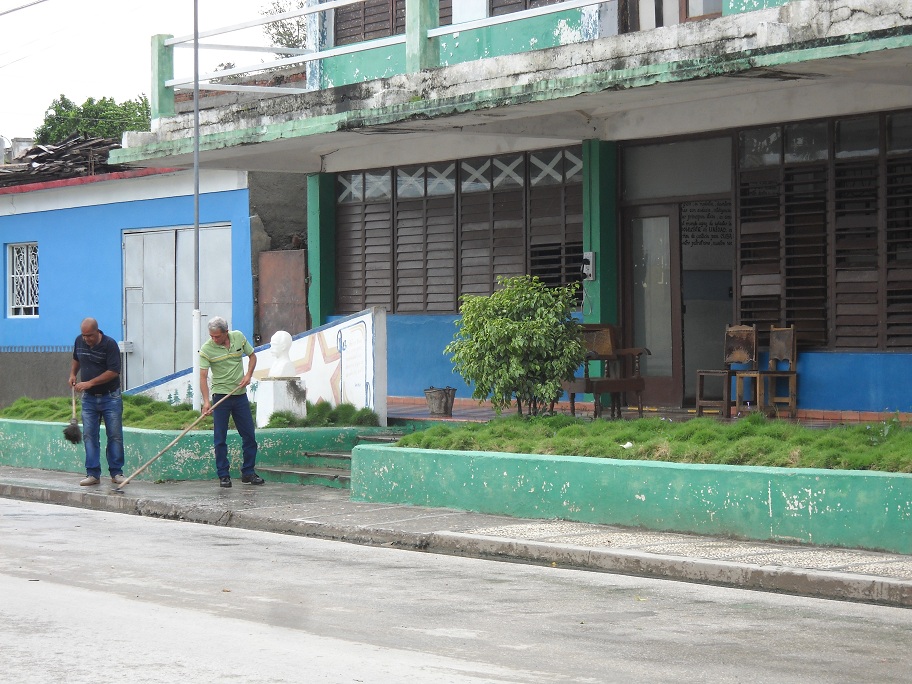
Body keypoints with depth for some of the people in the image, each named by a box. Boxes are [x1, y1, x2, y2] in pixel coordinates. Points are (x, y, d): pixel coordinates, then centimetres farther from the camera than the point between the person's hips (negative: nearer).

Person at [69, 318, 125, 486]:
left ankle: (116, 472, 8)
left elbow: (113, 371, -19)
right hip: (89, 398, 4)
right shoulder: (79, 341, 2)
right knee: (89, 436, 1)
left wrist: (90, 383, -20)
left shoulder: (109, 344, -15)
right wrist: (72, 374, 5)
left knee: (115, 436, 0)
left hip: (110, 397, -4)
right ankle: (93, 474, 4)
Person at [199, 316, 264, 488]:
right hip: (221, 396, -3)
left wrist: (248, 375, -4)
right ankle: (224, 475, 5)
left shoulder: (239, 337, 0)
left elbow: (252, 356, 14)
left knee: (249, 435, 5)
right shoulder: (207, 349, -11)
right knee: (220, 438, -3)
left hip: (240, 395, 3)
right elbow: (203, 376, -16)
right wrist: (206, 401, -26)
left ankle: (248, 473, 16)